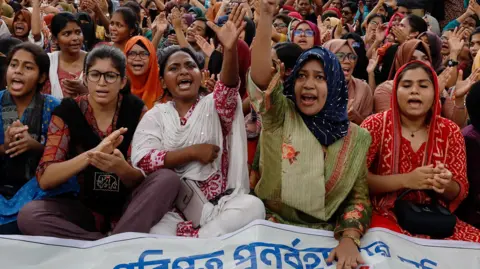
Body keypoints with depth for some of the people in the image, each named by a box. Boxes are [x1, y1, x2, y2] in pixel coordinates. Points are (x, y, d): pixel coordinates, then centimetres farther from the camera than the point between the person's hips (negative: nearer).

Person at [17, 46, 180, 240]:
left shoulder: (136, 110, -5)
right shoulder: (67, 111, -6)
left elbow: (141, 180, -9)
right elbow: (44, 179, -15)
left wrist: (122, 168, -34)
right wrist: (92, 154, -33)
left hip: (128, 208, 0)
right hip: (84, 208, 0)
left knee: (168, 178, -27)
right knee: (28, 215, -28)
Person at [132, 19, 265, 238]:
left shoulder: (214, 105, 9)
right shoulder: (156, 115, 11)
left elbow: (228, 88, -16)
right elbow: (141, 160, -3)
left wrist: (230, 49, -35)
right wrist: (192, 152, -12)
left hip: (216, 205, 2)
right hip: (169, 206, -2)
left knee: (252, 206, -30)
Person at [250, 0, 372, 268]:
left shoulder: (356, 137, 4)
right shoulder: (279, 116, 0)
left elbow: (359, 197, 4)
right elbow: (260, 77, -18)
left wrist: (349, 238, -15)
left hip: (326, 234, 1)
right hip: (273, 226, -1)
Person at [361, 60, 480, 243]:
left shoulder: (450, 131, 5)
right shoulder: (376, 125, -4)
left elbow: (461, 191, 7)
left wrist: (446, 185, -18)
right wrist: (405, 180, -23)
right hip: (386, 215, -3)